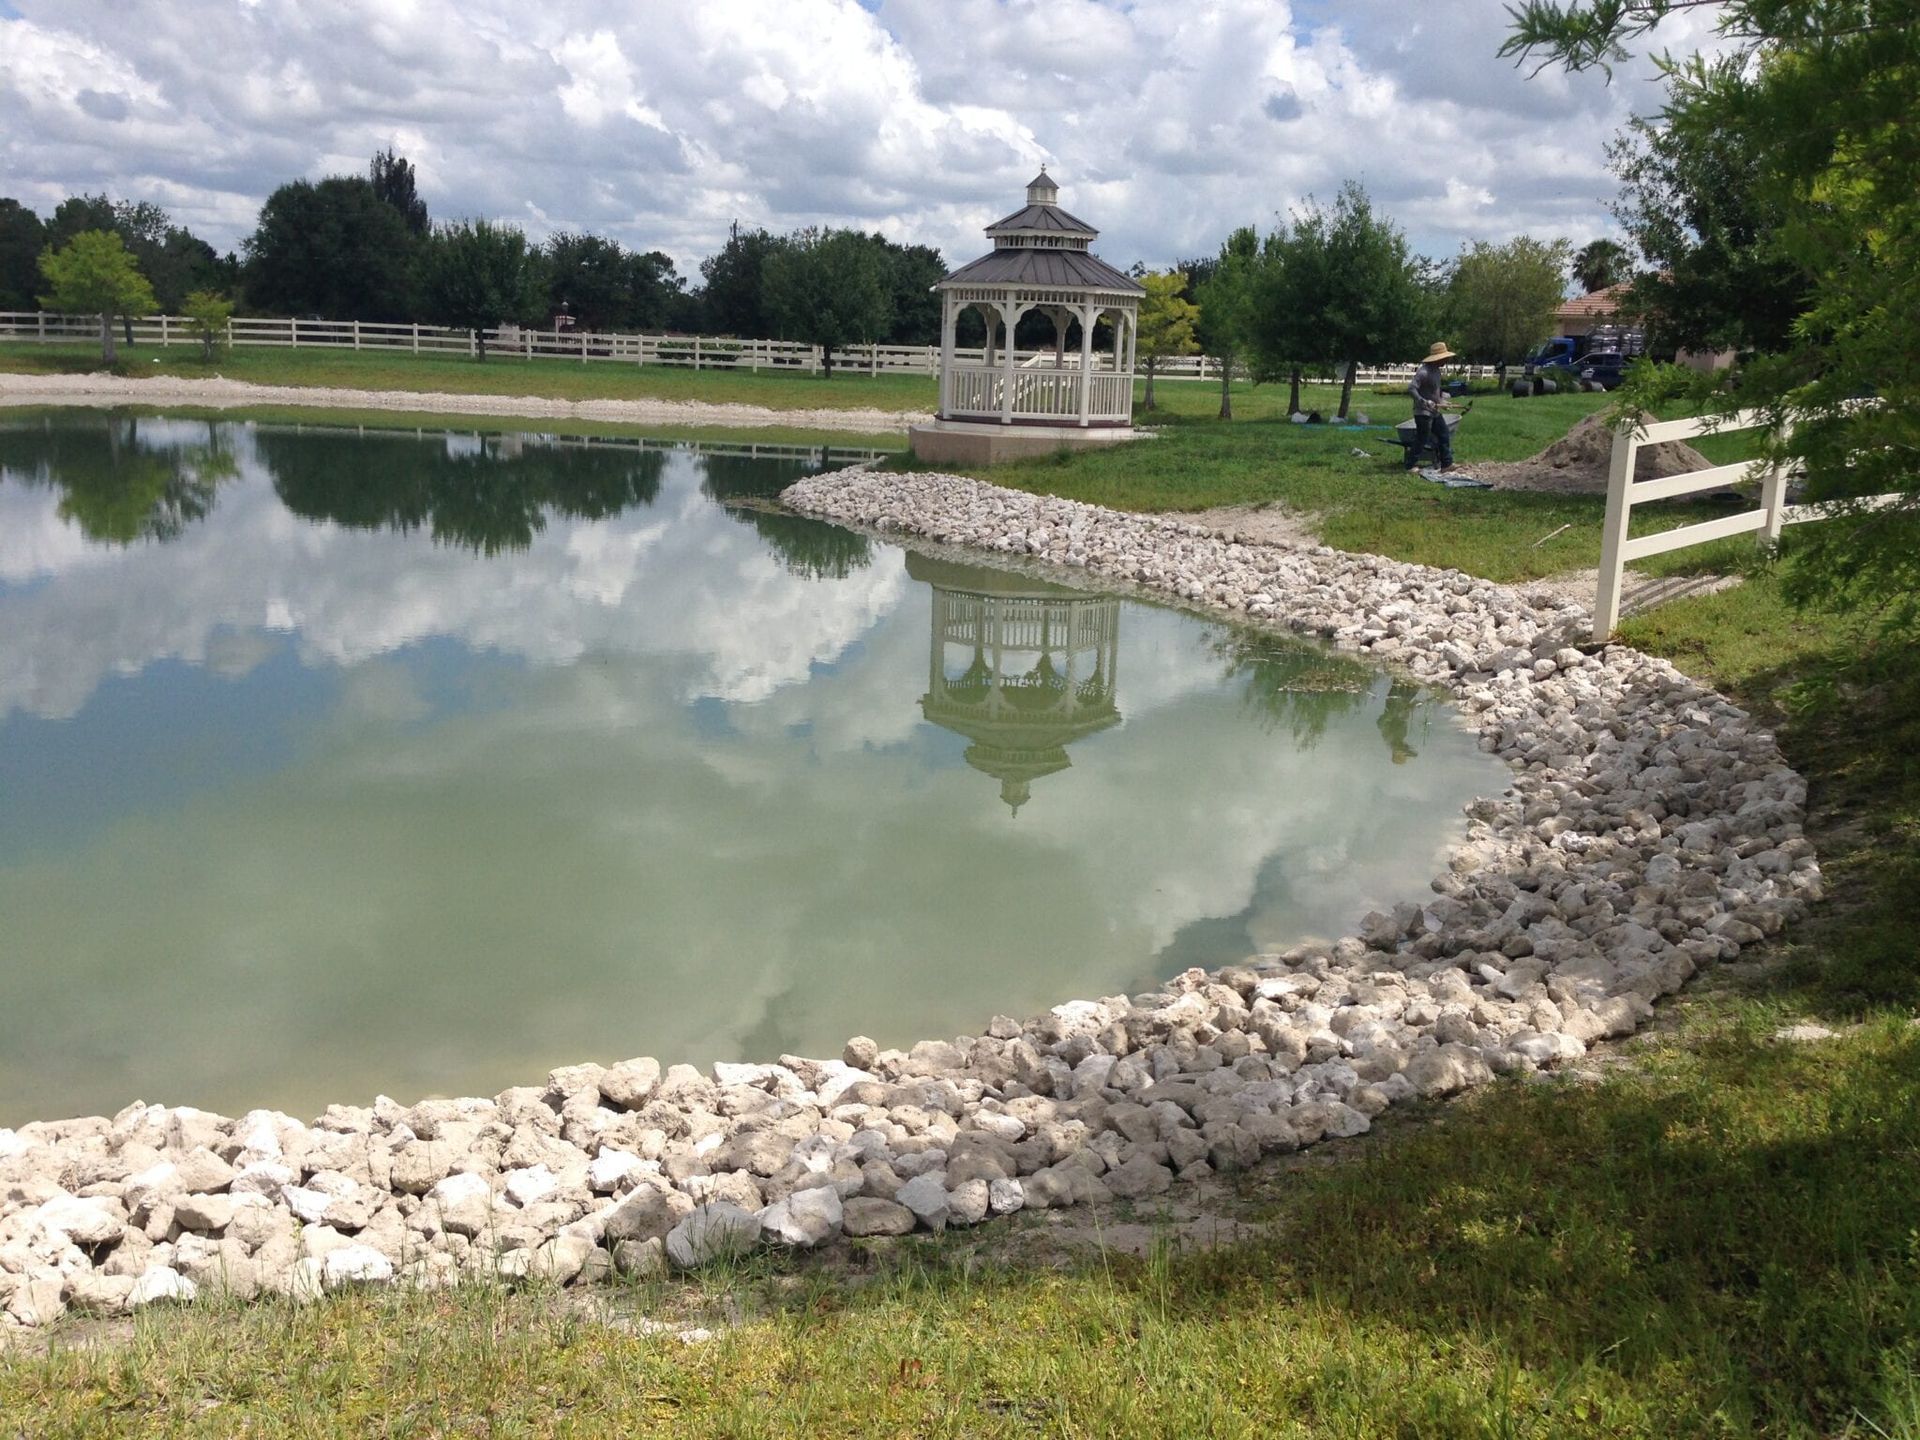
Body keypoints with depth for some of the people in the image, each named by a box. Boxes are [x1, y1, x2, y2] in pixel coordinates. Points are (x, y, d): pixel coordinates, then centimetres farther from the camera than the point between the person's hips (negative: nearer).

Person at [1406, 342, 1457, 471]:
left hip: (1435, 411, 10)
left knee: (1444, 437, 10)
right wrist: (1424, 402, -33)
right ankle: (1410, 466, 8)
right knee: (1421, 440, -4)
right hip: (1423, 413, -10)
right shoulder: (1424, 372, -21)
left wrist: (1441, 399, 15)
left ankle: (1447, 464, 16)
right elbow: (1411, 389, -29)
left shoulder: (1436, 370, 10)